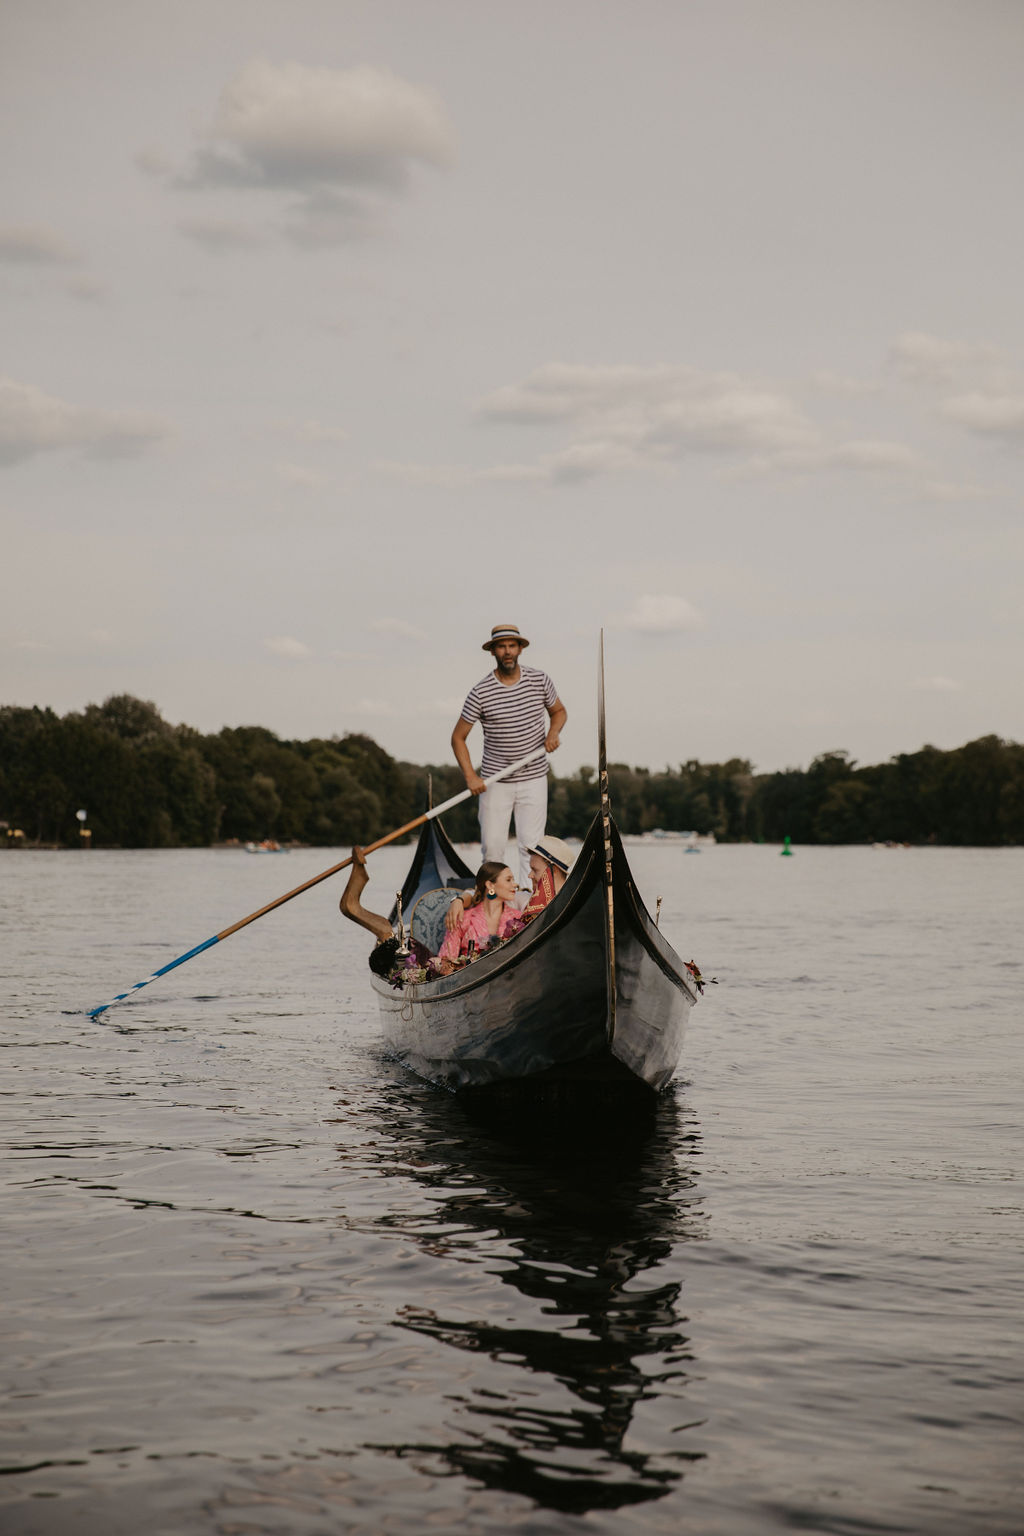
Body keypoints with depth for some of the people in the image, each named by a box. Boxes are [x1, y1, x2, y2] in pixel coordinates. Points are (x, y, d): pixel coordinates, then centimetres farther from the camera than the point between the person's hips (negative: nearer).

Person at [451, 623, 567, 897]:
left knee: (531, 844, -5)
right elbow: (458, 737, 0)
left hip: (533, 779, 1)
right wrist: (470, 775, -11)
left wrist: (553, 732, -6)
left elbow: (558, 711, 17)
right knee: (491, 847, -2)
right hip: (495, 782, -1)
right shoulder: (480, 694, -8)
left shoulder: (539, 680, -1)